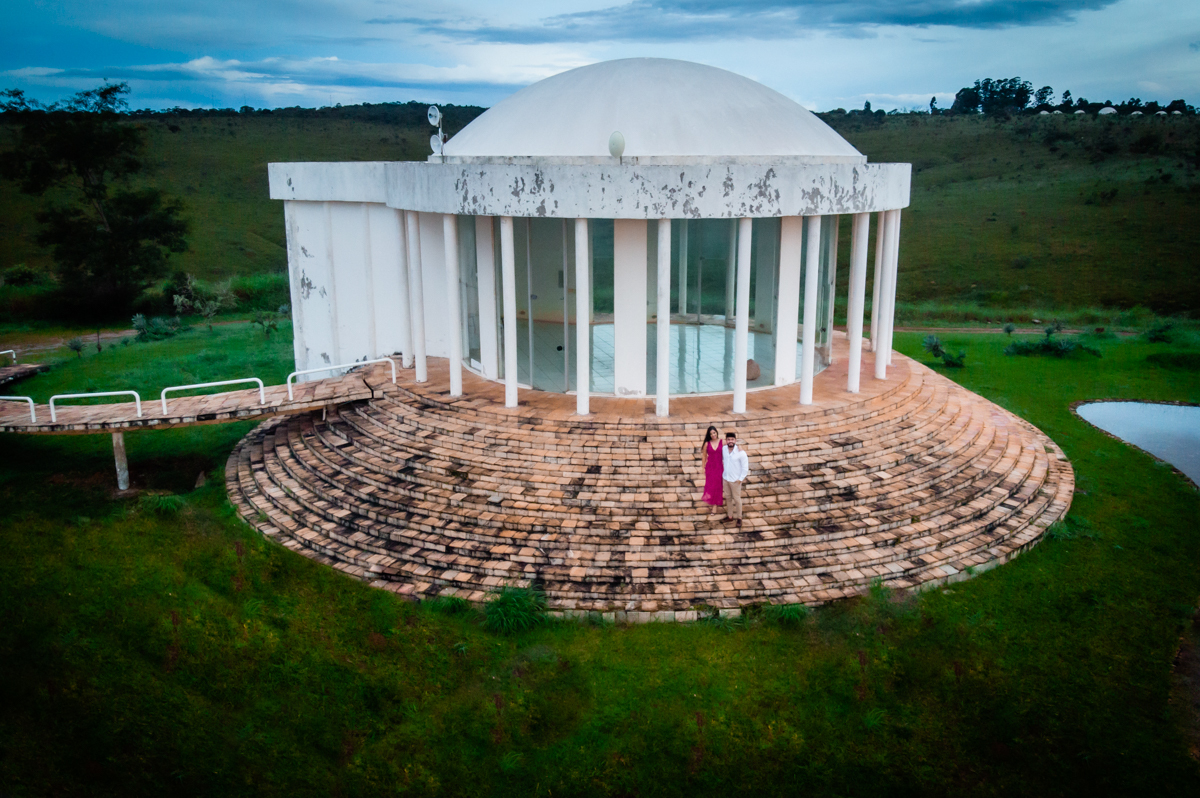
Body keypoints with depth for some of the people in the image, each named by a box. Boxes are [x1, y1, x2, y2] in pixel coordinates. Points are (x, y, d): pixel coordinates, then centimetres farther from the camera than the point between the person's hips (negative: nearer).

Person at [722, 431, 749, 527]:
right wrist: (722, 473, 10)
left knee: (737, 499, 7)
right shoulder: (724, 449, -6)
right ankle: (730, 516, 32)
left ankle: (739, 518, 21)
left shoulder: (741, 453, -21)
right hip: (725, 478, 5)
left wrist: (740, 479, -14)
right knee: (728, 497, 17)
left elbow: (745, 468, -14)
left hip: (735, 480, -5)